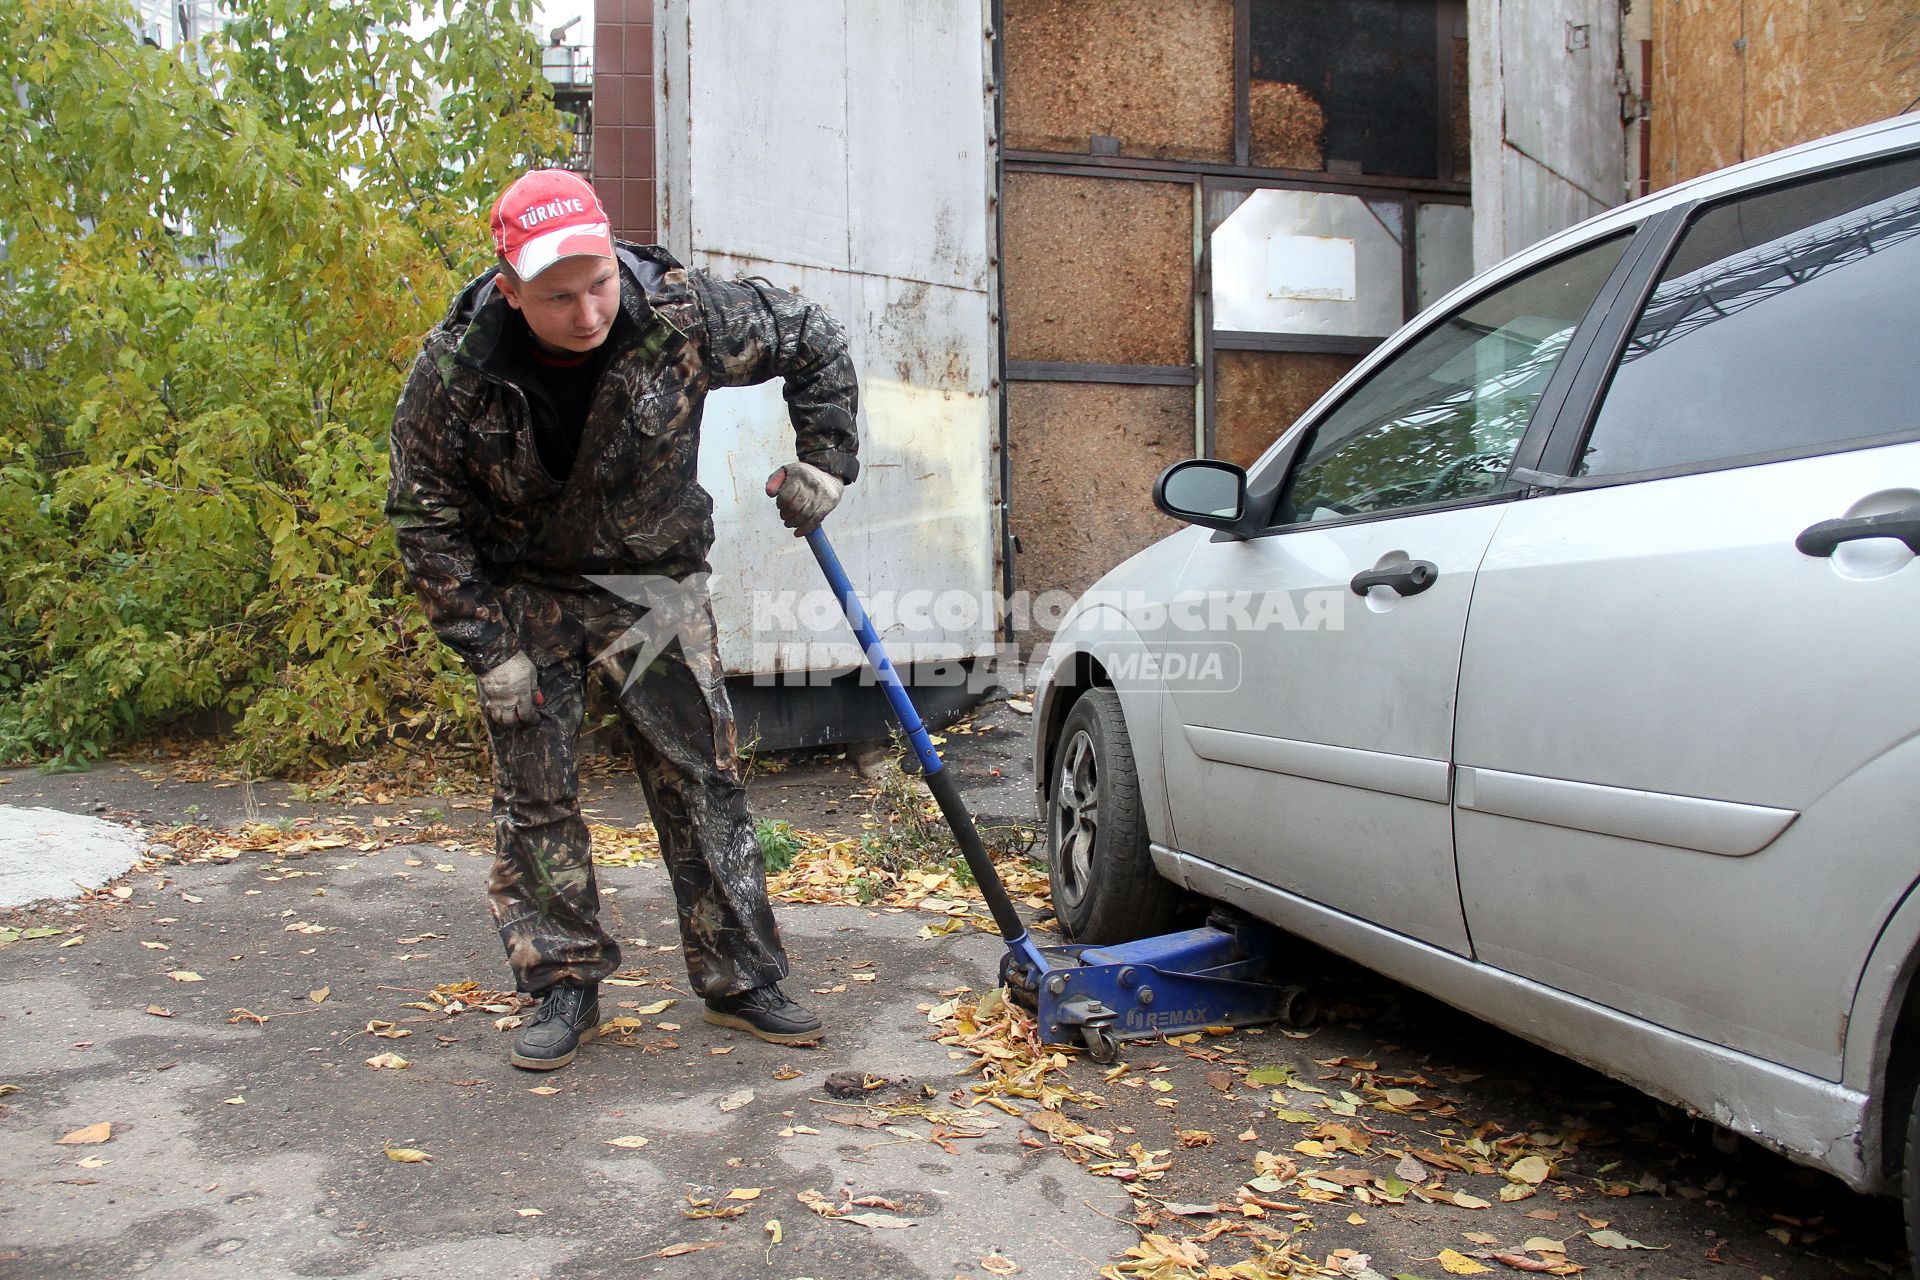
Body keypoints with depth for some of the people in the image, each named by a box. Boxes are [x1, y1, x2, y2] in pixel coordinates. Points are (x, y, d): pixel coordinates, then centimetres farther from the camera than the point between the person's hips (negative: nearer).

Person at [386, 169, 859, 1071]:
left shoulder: (681, 313, -21)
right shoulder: (456, 369, -21)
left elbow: (813, 342, -3)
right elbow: (424, 519, -11)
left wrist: (823, 458, -9)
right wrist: (487, 647, -13)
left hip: (656, 587, 1)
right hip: (525, 597, 0)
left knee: (702, 779, 1)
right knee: (535, 797, 1)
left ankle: (739, 981, 13)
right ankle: (563, 987, 17)